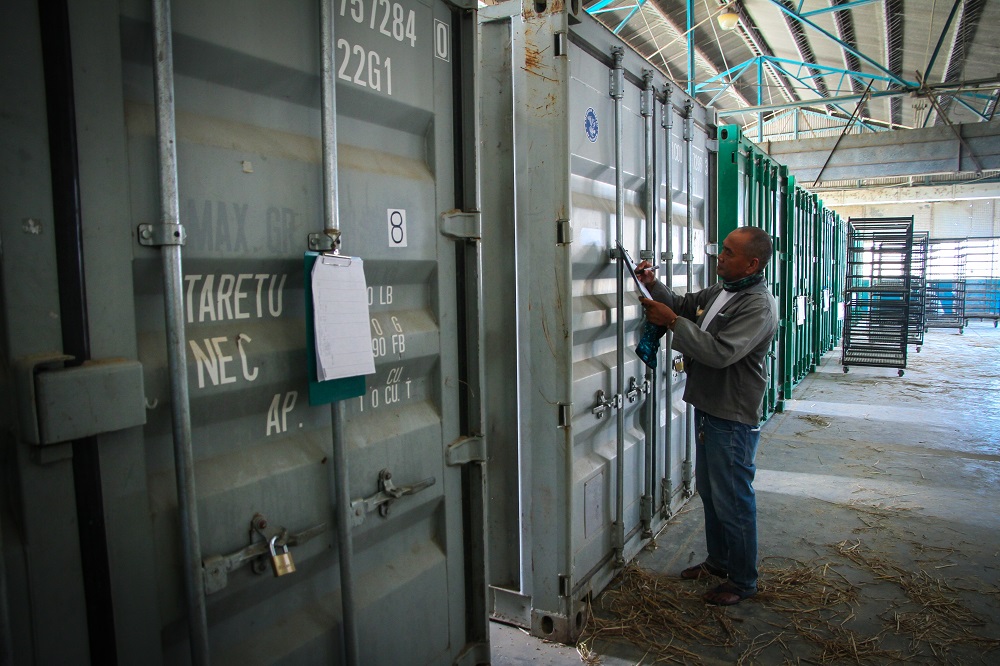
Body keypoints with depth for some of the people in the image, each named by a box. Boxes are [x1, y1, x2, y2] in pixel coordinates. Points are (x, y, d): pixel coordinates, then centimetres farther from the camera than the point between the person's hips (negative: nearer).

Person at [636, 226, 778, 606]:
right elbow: (684, 305, 21)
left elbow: (721, 353, -30)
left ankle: (743, 581, 21)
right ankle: (718, 560, 39)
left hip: (734, 418, -9)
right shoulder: (721, 289, 9)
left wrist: (671, 321, -26)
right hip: (707, 408, 10)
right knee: (709, 491, 21)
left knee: (733, 501, 3)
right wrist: (653, 286, 2)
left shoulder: (758, 306, -20)